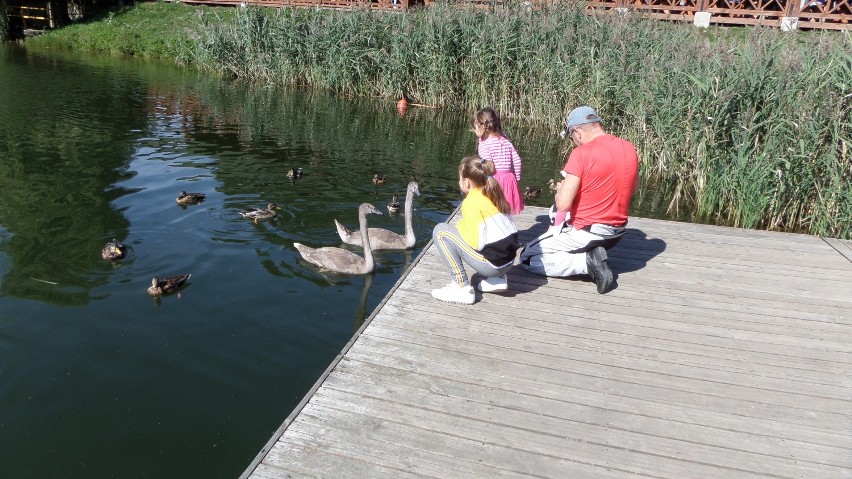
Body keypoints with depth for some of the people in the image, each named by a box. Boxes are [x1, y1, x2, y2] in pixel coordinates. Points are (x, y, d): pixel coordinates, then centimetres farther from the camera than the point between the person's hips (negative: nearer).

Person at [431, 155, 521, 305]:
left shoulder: (471, 201, -12)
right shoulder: (493, 194, 11)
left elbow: (477, 242, -19)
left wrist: (461, 226, 1)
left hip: (492, 263, -8)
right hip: (509, 260, 8)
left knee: (440, 231, -2)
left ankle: (462, 288, -4)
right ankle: (498, 279, 17)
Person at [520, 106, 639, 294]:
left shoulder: (582, 153, -21)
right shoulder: (630, 148, 0)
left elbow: (562, 204, -23)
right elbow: (634, 188, 17)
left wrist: (560, 190, -1)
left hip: (586, 233, -8)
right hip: (616, 233, 8)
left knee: (528, 259, 5)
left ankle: (588, 261, -9)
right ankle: (593, 253, 13)